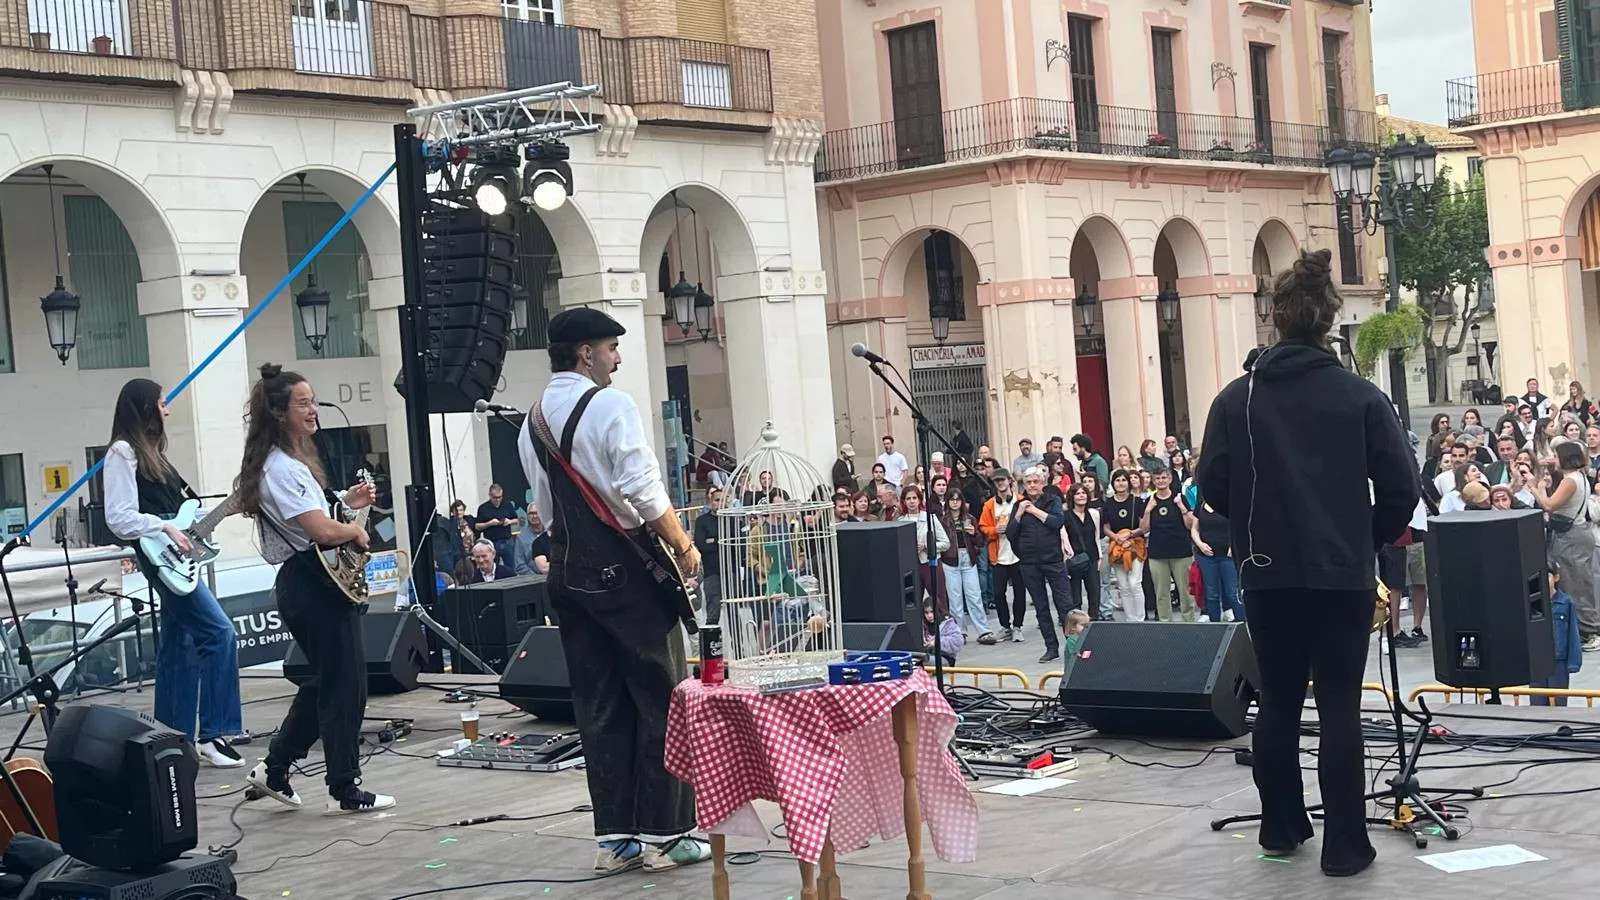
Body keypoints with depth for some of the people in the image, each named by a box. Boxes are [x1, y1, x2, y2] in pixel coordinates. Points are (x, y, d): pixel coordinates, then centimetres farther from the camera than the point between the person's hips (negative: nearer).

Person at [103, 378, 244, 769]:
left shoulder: (151, 451, 18)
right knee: (219, 632, -15)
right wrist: (166, 528, -20)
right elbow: (120, 519, -15)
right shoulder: (123, 452, -9)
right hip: (160, 556, -10)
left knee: (180, 646, 10)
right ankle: (213, 733, -13)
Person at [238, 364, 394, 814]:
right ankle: (344, 790, 6)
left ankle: (274, 770, 24)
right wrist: (355, 530, -6)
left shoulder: (292, 460, 15)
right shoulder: (281, 468, -17)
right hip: (313, 585, -10)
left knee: (325, 682, 18)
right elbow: (322, 531, -25)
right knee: (345, 687, -2)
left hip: (311, 583, 10)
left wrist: (345, 503, 12)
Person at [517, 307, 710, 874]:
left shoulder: (532, 422, 11)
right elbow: (643, 490, -18)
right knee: (662, 698, 2)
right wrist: (682, 546, -8)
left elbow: (546, 504, 14)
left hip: (568, 569, 7)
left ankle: (614, 837, 13)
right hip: (625, 568, -7)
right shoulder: (610, 406, -12)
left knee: (599, 705, 10)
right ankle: (664, 833, 5)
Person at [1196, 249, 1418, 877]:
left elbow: (1213, 486, -3)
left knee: (1277, 703, 14)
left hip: (1268, 576, 2)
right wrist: (1369, 540, 11)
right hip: (1343, 576, -2)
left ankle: (1280, 828, 23)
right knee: (1339, 708, 2)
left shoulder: (1236, 399, -2)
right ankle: (1344, 845, 3)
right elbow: (1402, 490, -7)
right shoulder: (1360, 396, -6)